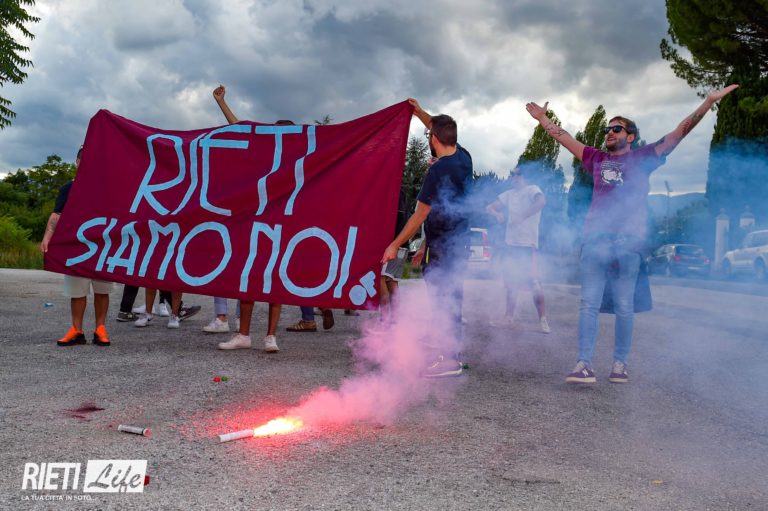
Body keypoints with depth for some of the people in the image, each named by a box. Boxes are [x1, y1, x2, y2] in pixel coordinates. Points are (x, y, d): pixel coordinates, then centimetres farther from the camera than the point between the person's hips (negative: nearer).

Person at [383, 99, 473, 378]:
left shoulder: (438, 171, -19)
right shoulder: (464, 157, 5)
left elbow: (420, 215, -17)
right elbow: (445, 133, 27)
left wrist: (395, 245, -11)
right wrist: (420, 113, 35)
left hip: (442, 246, -9)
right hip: (460, 240, 9)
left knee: (444, 301, -5)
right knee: (452, 300, 14)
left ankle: (448, 360, -2)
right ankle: (451, 355, 23)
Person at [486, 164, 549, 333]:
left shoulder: (532, 190, -5)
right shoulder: (509, 194, 16)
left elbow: (541, 202, -27)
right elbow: (490, 207, 16)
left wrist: (521, 217, -31)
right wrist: (496, 213, -7)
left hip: (528, 245, -7)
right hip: (510, 244, 7)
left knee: (534, 282, -8)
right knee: (511, 284, 11)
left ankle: (543, 319, -1)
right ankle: (509, 317, 19)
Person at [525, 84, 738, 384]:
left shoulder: (642, 159, 11)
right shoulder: (597, 159, 18)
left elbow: (679, 133, 6)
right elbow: (565, 139, 26)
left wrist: (709, 102, 1)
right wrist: (543, 119, 29)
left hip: (628, 241, -2)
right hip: (595, 239, 2)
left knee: (624, 307, 2)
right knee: (589, 304, -4)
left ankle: (620, 364, 9)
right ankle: (584, 365, -6)